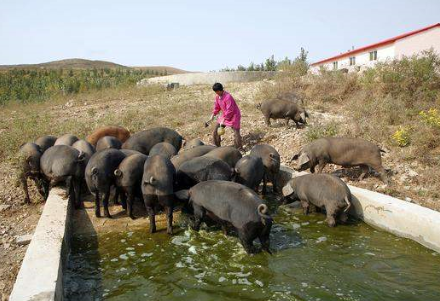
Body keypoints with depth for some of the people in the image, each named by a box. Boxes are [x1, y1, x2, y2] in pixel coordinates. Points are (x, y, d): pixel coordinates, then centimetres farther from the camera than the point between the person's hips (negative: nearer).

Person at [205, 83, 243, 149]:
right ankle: (217, 147, 21)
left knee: (236, 133, -11)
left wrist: (223, 120, -25)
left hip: (233, 115, -8)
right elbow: (216, 107, 11)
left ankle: (239, 149, 0)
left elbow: (229, 111, -26)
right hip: (225, 115, 8)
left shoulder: (228, 97, -27)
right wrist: (212, 117, 6)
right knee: (216, 131, 7)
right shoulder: (217, 97, -1)